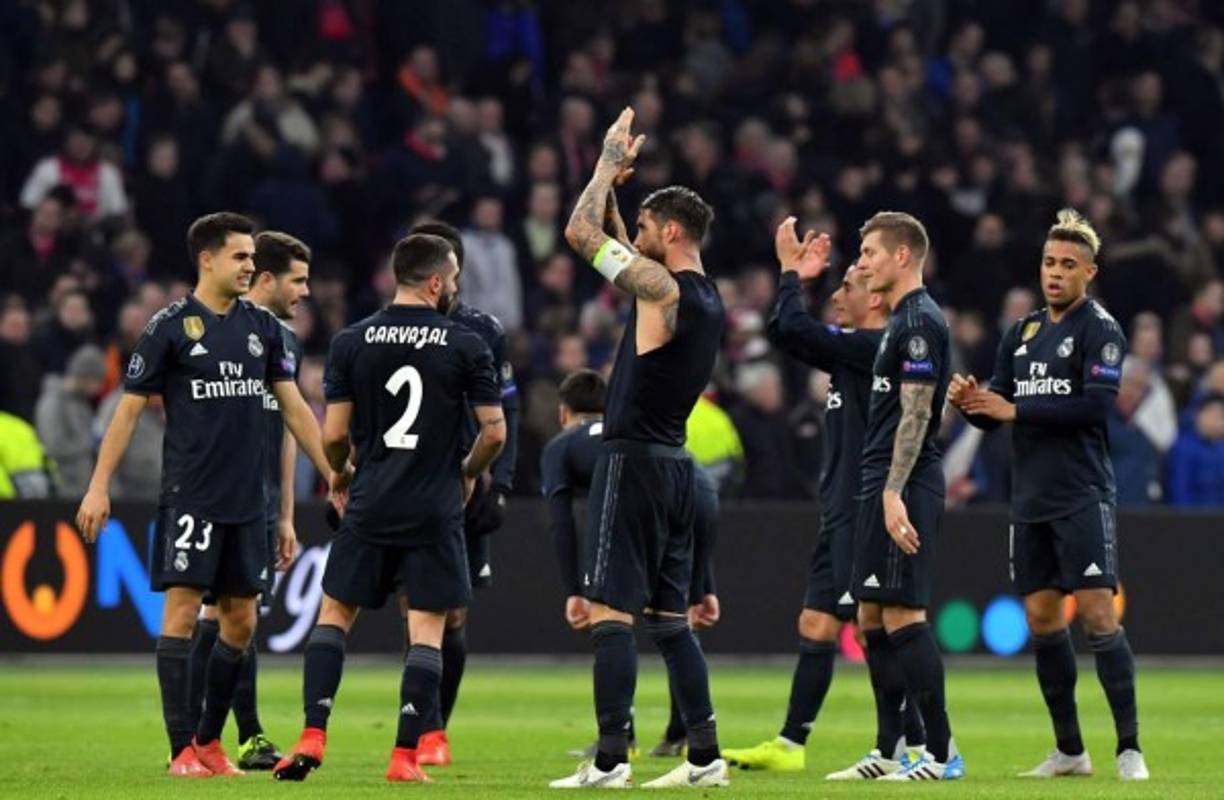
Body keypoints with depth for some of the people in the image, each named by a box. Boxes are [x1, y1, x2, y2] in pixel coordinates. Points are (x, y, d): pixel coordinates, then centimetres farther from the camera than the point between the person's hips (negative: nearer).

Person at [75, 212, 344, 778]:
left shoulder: (262, 327, 10)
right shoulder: (171, 327, -4)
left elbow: (293, 407, 15)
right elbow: (129, 409, -2)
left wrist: (332, 472, 9)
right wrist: (99, 486, -6)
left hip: (246, 499, 5)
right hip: (189, 494, -5)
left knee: (239, 620, 7)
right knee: (182, 608, -8)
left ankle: (210, 741, 18)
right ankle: (182, 750, -7)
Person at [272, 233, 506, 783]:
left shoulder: (351, 343, 0)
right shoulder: (465, 346, -3)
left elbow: (334, 434, -1)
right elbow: (494, 432, -3)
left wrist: (338, 476, 20)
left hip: (370, 506, 1)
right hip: (436, 511, -1)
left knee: (334, 614, 13)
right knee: (427, 630, 3)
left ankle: (312, 736, 0)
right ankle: (405, 757, -3)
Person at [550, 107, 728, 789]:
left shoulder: (663, 289, -14)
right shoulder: (708, 299, 13)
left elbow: (582, 233, -12)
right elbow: (612, 245, 27)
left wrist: (610, 165, -1)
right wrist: (615, 188, 21)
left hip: (635, 461, -9)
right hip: (675, 465, 9)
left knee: (612, 611, -9)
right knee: (669, 616, 13)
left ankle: (610, 759, -13)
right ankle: (706, 757, 12)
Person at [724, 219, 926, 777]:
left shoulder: (878, 349, -13)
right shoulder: (854, 352, 16)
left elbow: (794, 329, -17)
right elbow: (785, 333, 23)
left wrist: (791, 273, -3)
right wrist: (795, 276, 16)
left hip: (865, 515, -10)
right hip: (843, 515, 10)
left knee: (877, 628, -9)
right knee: (815, 625, 10)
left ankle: (908, 746, -6)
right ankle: (789, 746, 12)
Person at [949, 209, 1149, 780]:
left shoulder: (1100, 330, -5)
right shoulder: (1022, 332, 15)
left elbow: (1096, 406, -17)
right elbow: (996, 409, 15)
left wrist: (1016, 410, -17)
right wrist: (969, 401, -8)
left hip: (1083, 497, -7)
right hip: (1030, 499, 7)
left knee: (1097, 614, -12)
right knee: (1041, 619, 7)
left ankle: (1129, 748, -10)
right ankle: (1069, 750, 16)